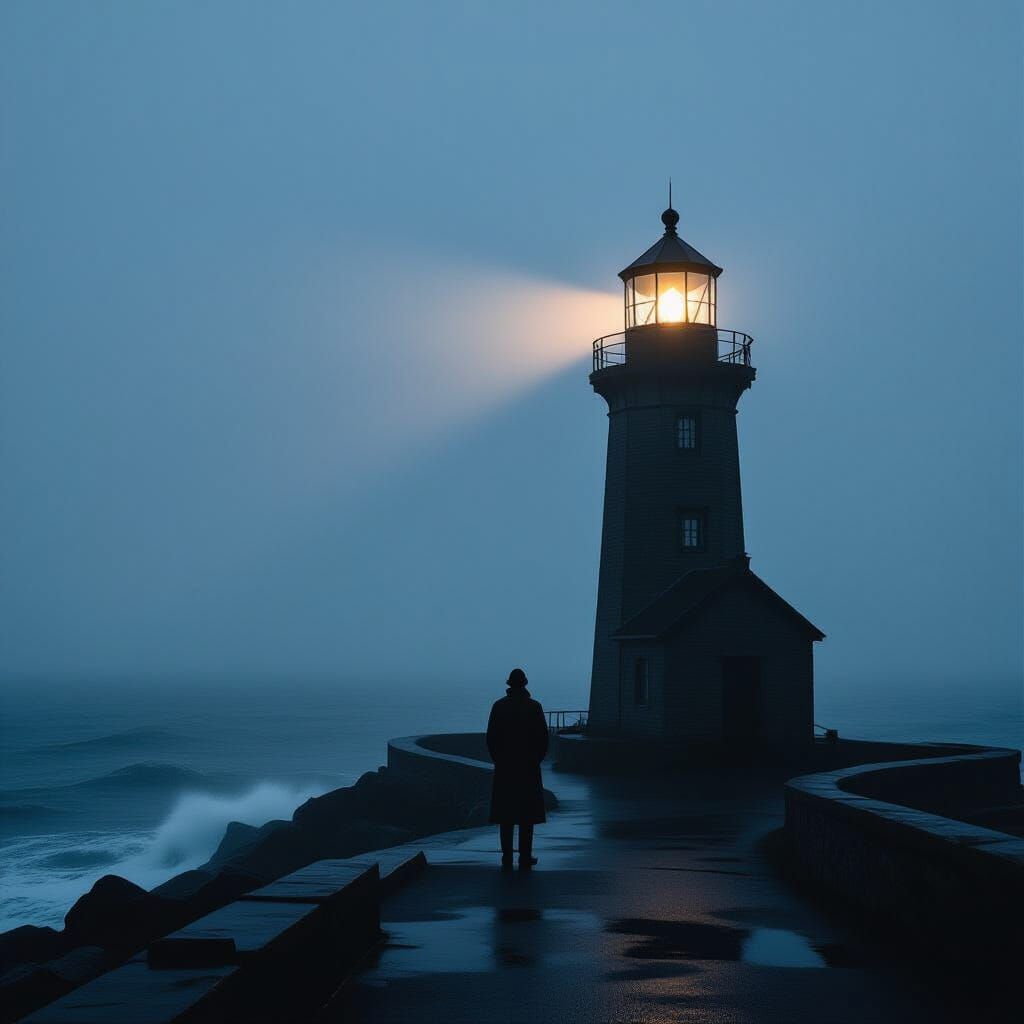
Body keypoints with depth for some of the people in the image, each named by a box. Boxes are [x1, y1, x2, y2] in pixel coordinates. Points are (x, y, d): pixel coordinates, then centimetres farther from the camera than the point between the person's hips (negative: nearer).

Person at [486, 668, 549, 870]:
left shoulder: (499, 706, -1)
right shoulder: (534, 707, -4)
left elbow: (491, 737, -1)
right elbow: (543, 737, -4)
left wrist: (498, 760, 10)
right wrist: (536, 759, 10)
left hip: (504, 768, 1)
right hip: (529, 769, -1)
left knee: (505, 815, 6)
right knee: (527, 815, 4)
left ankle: (507, 859, 5)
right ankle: (525, 858, 2)